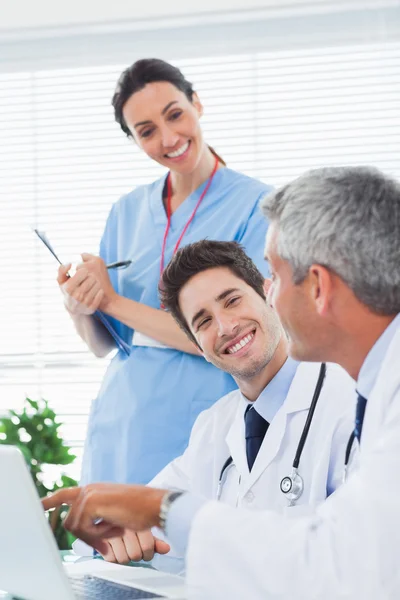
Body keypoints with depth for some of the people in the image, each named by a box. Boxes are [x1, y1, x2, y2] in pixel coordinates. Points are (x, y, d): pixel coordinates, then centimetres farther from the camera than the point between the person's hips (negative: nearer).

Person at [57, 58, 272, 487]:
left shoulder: (256, 205, -7)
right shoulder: (127, 212, 9)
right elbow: (102, 345, 13)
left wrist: (113, 301, -12)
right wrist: (79, 309, -10)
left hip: (198, 427, -4)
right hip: (122, 418, 4)